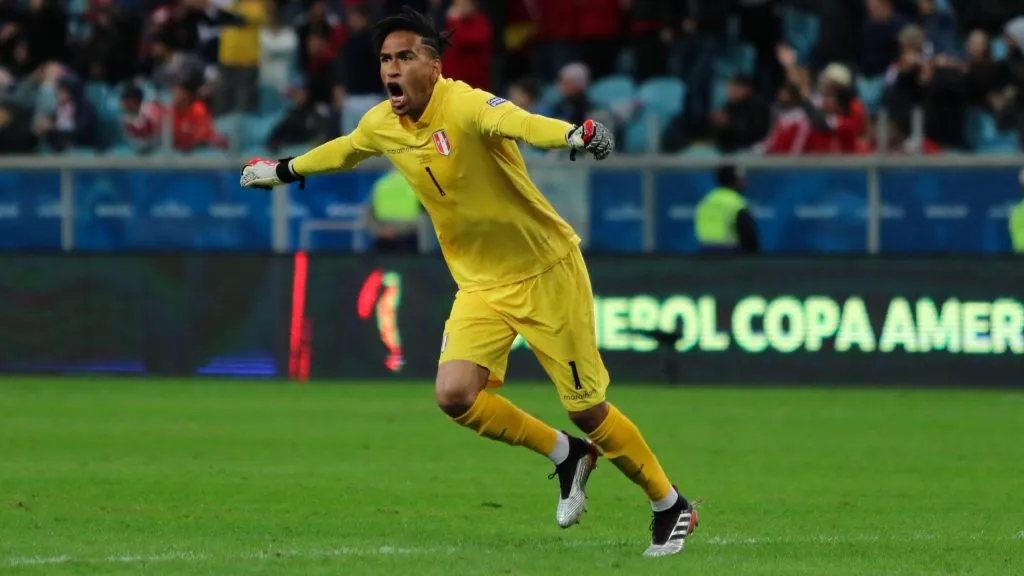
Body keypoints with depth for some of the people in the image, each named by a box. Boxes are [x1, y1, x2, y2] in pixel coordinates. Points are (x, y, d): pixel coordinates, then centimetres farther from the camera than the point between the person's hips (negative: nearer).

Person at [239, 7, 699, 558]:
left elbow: (518, 121, -46)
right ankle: (566, 456, 10)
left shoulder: (464, 106, -24)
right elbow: (344, 151, 25)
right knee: (455, 393, -15)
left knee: (587, 409, -3)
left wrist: (572, 134, -67)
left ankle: (670, 505, 21)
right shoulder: (380, 125, 0)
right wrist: (285, 170, 40)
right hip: (480, 284, 6)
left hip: (546, 272, -6)